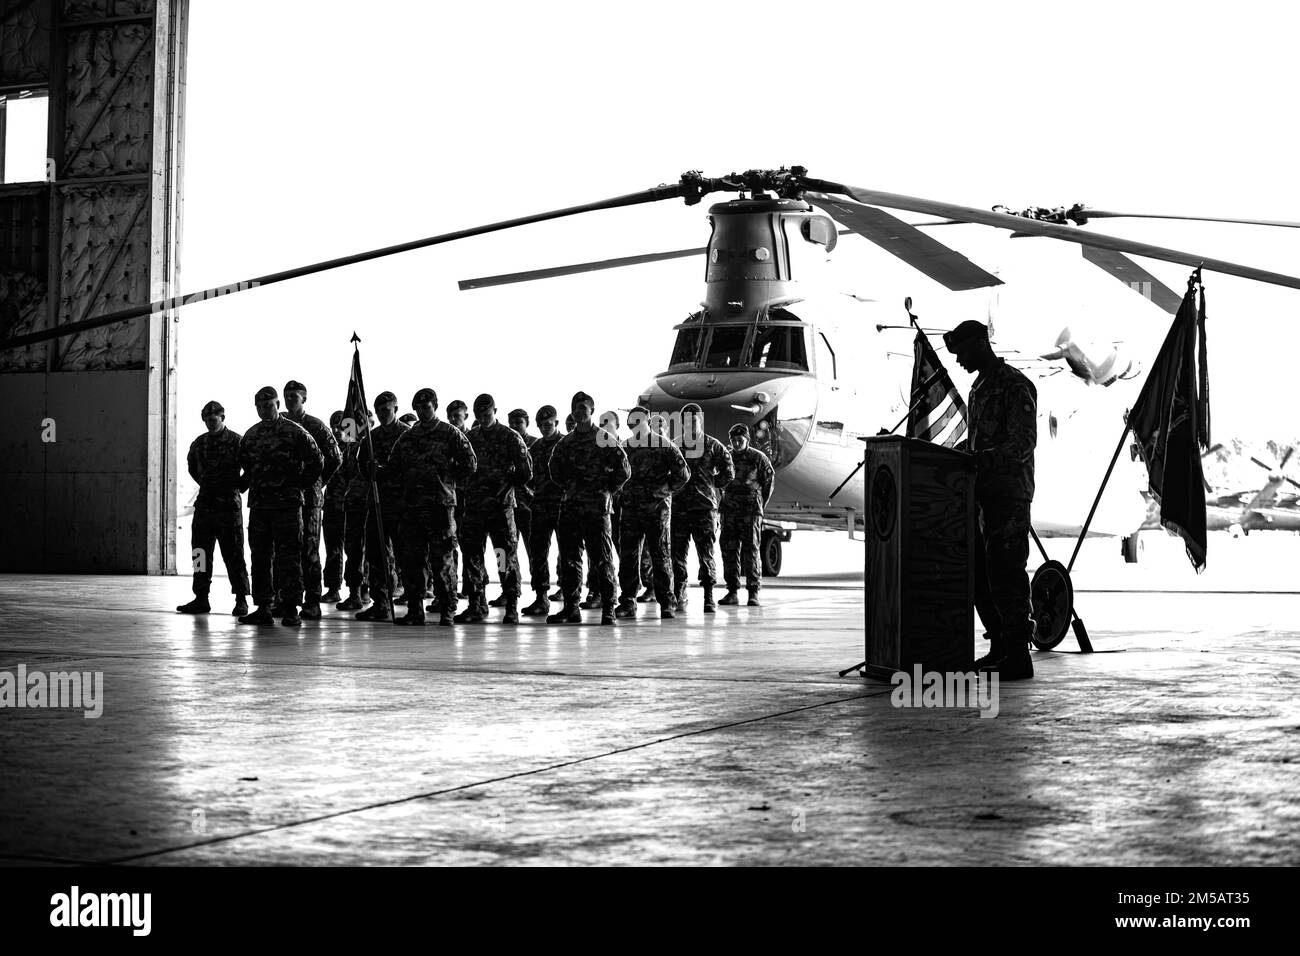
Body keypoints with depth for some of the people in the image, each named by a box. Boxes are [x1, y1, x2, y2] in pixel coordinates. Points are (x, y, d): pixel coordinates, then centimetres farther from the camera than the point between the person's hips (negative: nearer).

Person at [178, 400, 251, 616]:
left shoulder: (236, 442, -6)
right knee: (200, 553, 5)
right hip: (205, 503, 6)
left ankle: (241, 600, 3)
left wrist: (238, 485, -5)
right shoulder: (199, 443, 11)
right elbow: (192, 466, 29)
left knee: (233, 555, -3)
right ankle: (201, 599, 10)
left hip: (228, 503, -6)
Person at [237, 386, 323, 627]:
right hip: (258, 504, 5)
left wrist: (301, 486, 0)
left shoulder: (295, 433, -4)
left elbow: (317, 461, -2)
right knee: (260, 557, 6)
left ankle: (290, 609, -4)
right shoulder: (251, 435, 12)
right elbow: (244, 463, 27)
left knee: (288, 558, -6)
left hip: (287, 504, -5)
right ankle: (263, 608, 11)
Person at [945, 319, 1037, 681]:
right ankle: (999, 647, 18)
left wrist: (981, 460, -27)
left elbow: (1023, 444, -18)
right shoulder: (979, 386, 19)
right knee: (979, 573, 9)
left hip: (1009, 494, -9)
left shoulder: (1015, 386, -10)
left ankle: (1018, 656, -7)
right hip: (983, 492, 9)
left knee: (1006, 572, -10)